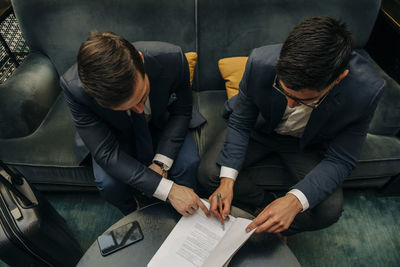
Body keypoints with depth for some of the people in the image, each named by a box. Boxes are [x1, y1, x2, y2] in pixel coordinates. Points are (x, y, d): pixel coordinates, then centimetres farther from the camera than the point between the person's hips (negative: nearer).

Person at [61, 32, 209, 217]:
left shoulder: (172, 58, -33)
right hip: (117, 133, 0)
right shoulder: (73, 87, -35)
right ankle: (134, 215, 11)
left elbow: (181, 111, -16)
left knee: (187, 163, -25)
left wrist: (161, 162, -27)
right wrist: (169, 190, -38)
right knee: (108, 182, -25)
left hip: (162, 123, 1)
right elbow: (106, 153, -32)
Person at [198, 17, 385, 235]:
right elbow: (240, 123, -17)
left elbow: (339, 160, -21)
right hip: (259, 128, 1)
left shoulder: (365, 92, -31)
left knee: (329, 210, -20)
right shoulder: (261, 63, -32)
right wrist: (227, 180, -27)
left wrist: (295, 201, -37)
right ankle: (268, 204, 5)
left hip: (307, 143, 0)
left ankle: (274, 228, 10)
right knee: (208, 173, -17)